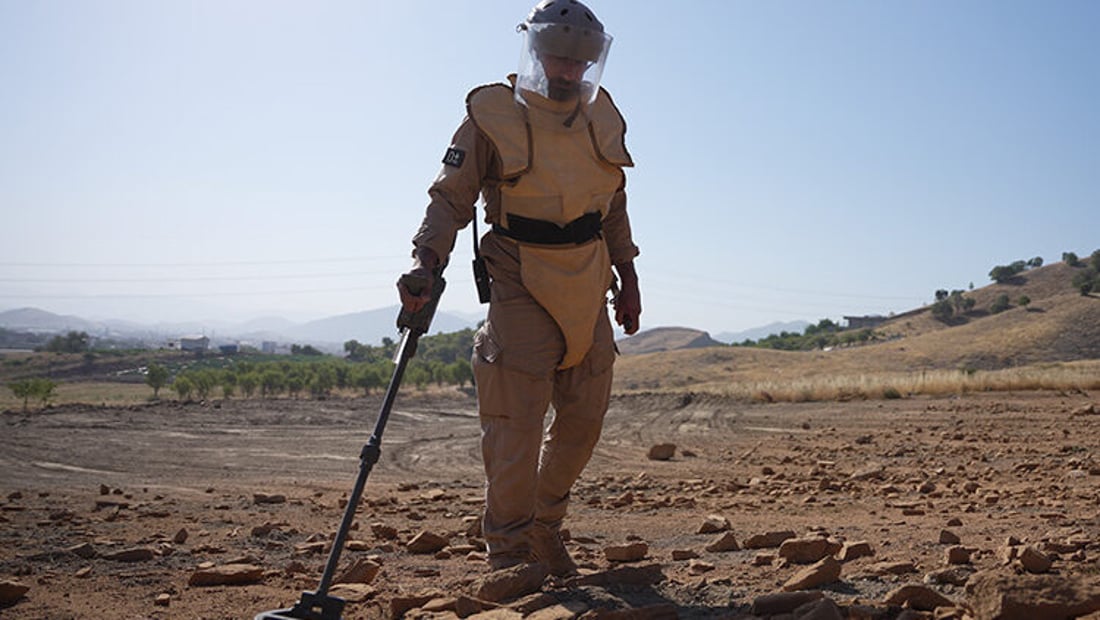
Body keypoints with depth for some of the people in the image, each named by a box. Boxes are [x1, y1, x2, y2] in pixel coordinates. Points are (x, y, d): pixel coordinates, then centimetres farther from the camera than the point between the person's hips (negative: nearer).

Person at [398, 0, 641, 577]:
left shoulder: (602, 114, 8)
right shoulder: (492, 114, -8)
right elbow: (451, 197, -9)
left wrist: (627, 277, 15)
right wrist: (426, 260, -26)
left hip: (587, 288, 6)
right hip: (521, 287, -6)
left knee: (584, 419, 11)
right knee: (517, 423, -7)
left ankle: (544, 526, 32)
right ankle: (508, 551, 10)